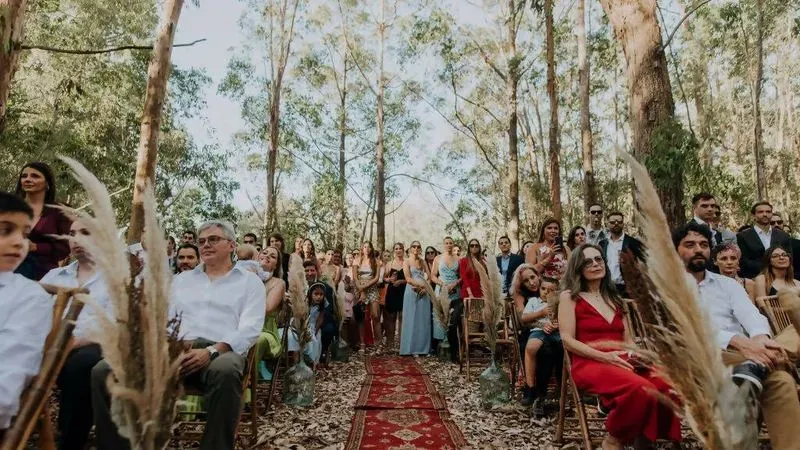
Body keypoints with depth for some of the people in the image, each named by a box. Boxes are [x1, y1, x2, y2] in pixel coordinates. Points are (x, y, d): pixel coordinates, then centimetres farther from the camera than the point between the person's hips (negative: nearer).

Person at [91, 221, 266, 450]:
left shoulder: (250, 281, 11)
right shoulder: (181, 279, 26)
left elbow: (250, 329, -2)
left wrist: (212, 351, -19)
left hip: (221, 352, -4)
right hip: (175, 351, 5)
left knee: (225, 370, -41)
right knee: (104, 370, -17)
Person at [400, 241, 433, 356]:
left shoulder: (423, 262, 15)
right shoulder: (407, 262, 3)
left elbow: (428, 277, 8)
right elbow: (408, 279, -8)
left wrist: (425, 287, -9)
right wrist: (421, 285, -11)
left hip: (423, 293, 4)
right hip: (412, 292, -4)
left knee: (424, 320, 3)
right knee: (412, 320, -2)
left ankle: (423, 348, 9)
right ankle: (412, 348, 2)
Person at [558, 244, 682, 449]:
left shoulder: (614, 299, 23)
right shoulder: (570, 297, 6)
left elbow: (628, 340, 20)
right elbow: (567, 340, -4)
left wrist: (636, 355, -3)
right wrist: (604, 356, -16)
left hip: (623, 363, 5)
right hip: (590, 364, -5)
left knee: (668, 387, -25)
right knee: (641, 389, -34)